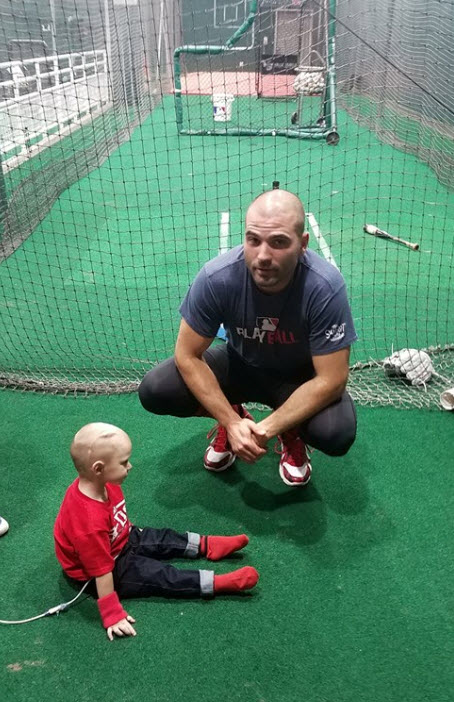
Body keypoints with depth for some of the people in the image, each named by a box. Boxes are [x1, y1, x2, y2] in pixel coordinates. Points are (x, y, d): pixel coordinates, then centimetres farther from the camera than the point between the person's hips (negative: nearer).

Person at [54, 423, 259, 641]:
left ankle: (207, 545, 20)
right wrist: (112, 614, -26)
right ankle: (218, 583, -13)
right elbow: (102, 571, -35)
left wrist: (129, 532, 23)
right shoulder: (90, 521, -43)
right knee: (158, 575, -12)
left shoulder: (100, 483, -17)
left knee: (161, 539, 11)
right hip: (101, 570, -9)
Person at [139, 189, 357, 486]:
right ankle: (234, 416, 10)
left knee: (337, 434, -32)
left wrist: (267, 429, -28)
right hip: (240, 364, 2)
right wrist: (232, 422, -24)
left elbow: (331, 379, -25)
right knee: (154, 390, -20)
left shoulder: (326, 287, -31)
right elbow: (187, 355, -17)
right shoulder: (217, 277, -27)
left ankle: (292, 433, 7)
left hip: (300, 376, -1)